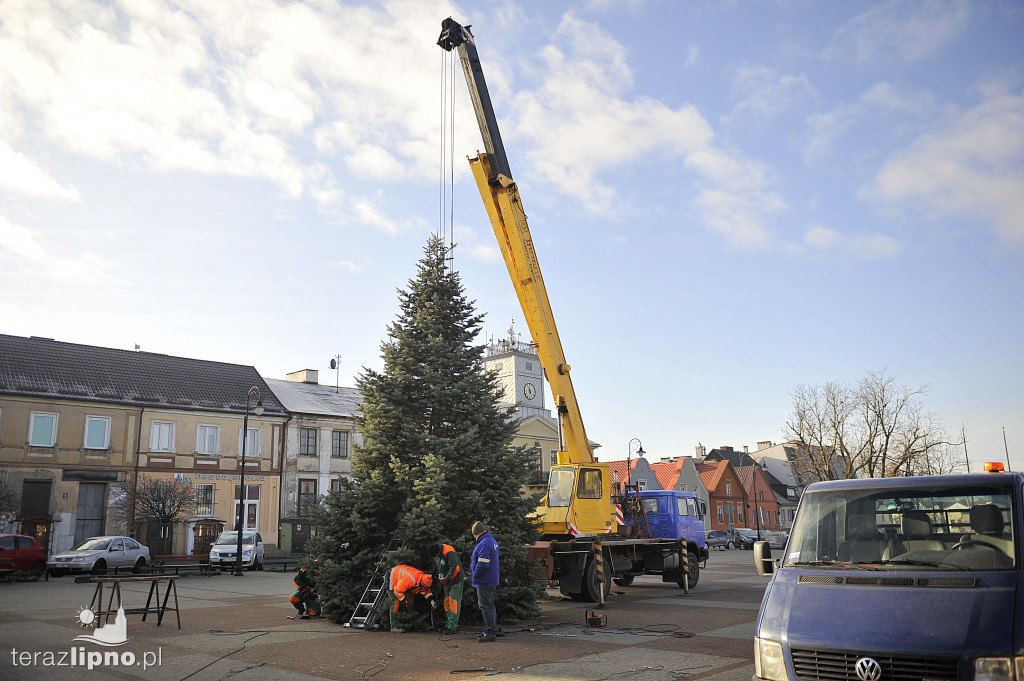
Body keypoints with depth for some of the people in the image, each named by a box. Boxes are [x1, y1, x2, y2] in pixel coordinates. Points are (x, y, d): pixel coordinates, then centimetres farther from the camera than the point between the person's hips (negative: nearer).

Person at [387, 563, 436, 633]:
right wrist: (403, 601, -19)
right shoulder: (410, 580, -39)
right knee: (395, 602, -14)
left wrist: (431, 599, -6)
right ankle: (394, 626, -12)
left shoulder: (422, 577, -13)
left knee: (410, 599, 2)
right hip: (392, 579, -8)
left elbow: (425, 590, 6)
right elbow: (398, 590, -30)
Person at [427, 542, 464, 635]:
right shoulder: (440, 553, 6)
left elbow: (455, 568, -29)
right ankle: (449, 623, 17)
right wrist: (443, 580, 8)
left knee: (453, 603, -8)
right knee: (447, 603, 9)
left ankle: (452, 627, -5)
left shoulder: (449, 552, -24)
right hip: (447, 582, 9)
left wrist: (446, 580, -21)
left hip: (456, 581, -9)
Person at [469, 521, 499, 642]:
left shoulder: (484, 544, -20)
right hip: (491, 581, 11)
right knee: (490, 606, 17)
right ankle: (493, 631, 24)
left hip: (484, 582, -11)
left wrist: (474, 576, -14)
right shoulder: (492, 541, 14)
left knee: (486, 607, -7)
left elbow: (482, 564, -25)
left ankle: (489, 633, -5)